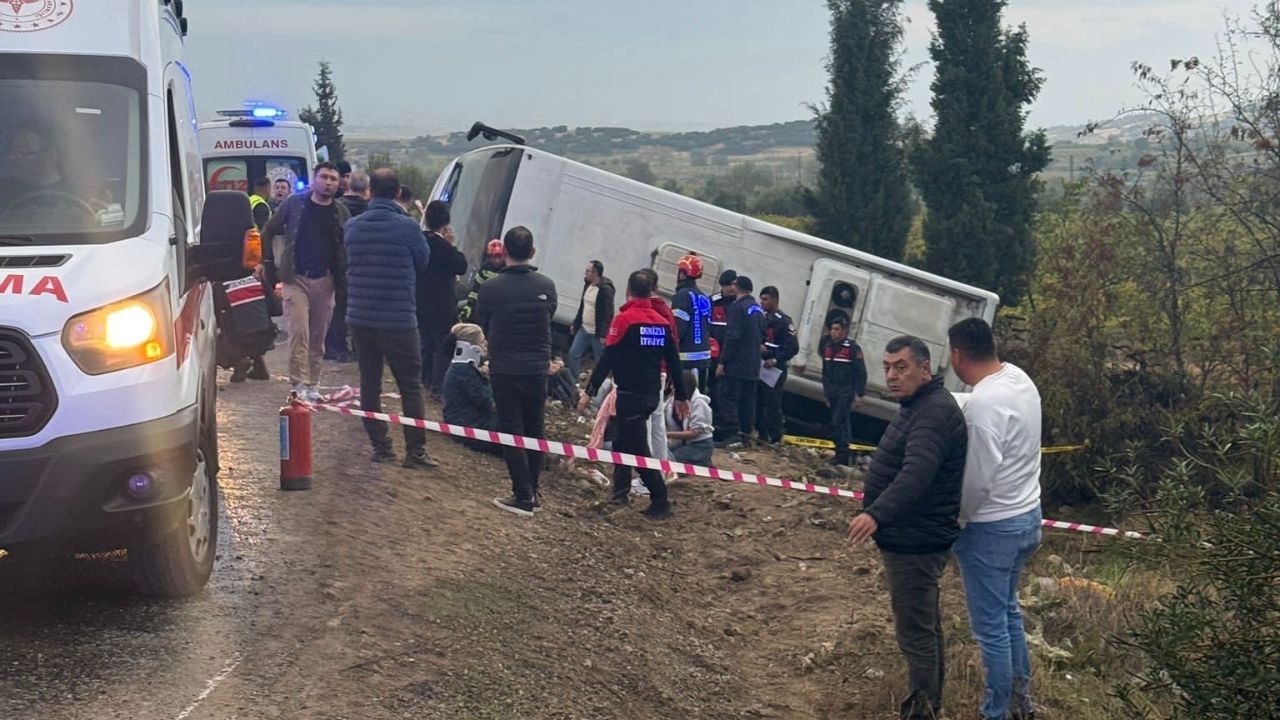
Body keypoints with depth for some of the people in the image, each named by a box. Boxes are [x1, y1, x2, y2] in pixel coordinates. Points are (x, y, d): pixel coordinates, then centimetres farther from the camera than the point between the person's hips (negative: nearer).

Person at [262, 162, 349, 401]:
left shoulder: (341, 212, 6)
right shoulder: (294, 204, 1)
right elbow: (270, 232, 6)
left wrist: (343, 276, -1)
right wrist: (272, 263, 1)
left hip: (325, 280, 3)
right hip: (296, 279, -3)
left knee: (318, 337, 8)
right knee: (298, 332, -13)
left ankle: (312, 384, 18)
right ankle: (298, 384, -11)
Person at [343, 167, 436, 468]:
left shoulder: (352, 227, 1)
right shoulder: (406, 227, -13)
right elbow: (422, 262, 2)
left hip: (360, 317, 4)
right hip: (398, 319, -4)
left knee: (370, 383, 12)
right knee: (411, 387, 5)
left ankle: (380, 447, 15)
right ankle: (415, 451, 4)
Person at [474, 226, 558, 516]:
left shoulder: (491, 288, -13)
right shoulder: (547, 286, -6)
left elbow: (481, 325, 1)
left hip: (504, 368, -3)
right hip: (537, 368, 3)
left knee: (512, 430, 3)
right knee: (534, 430, 15)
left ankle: (523, 495, 1)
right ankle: (532, 490, 21)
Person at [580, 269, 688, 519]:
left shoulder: (624, 319, -12)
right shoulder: (663, 322, 5)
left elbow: (607, 360, -15)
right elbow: (674, 362, 9)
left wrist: (590, 391, -11)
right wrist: (682, 397, 17)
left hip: (630, 395, -7)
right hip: (652, 394, 7)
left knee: (638, 449, -3)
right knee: (624, 440, 22)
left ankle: (661, 503, -5)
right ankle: (620, 492, 24)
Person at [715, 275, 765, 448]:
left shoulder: (738, 307, -14)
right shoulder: (758, 309, 14)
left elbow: (732, 336, -20)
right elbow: (762, 336, 20)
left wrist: (723, 362, -18)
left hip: (736, 364, -9)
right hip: (752, 366, 9)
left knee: (729, 398, -8)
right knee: (747, 399, 13)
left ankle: (732, 434, -15)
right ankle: (745, 432, 16)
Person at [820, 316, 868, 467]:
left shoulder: (852, 348, -10)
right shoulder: (827, 346, 10)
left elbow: (861, 372, -11)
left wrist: (859, 395, -15)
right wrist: (826, 389, 20)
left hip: (846, 392, -7)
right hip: (832, 391, 7)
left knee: (837, 423, -14)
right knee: (841, 422, 13)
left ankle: (842, 453, -9)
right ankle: (843, 453, 20)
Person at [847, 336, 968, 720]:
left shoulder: (934, 413, -22)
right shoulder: (921, 404, 13)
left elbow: (916, 474, -37)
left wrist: (877, 514, -49)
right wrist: (880, 515, 25)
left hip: (915, 542, -11)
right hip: (910, 537, 12)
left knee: (915, 631, -6)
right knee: (926, 624, 22)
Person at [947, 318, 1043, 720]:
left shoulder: (983, 403, -27)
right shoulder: (1020, 379, 1)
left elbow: (978, 480, -24)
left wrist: (954, 522, -7)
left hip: (992, 527, -9)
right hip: (1028, 515, 10)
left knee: (991, 627, 4)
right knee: (1008, 611, 25)